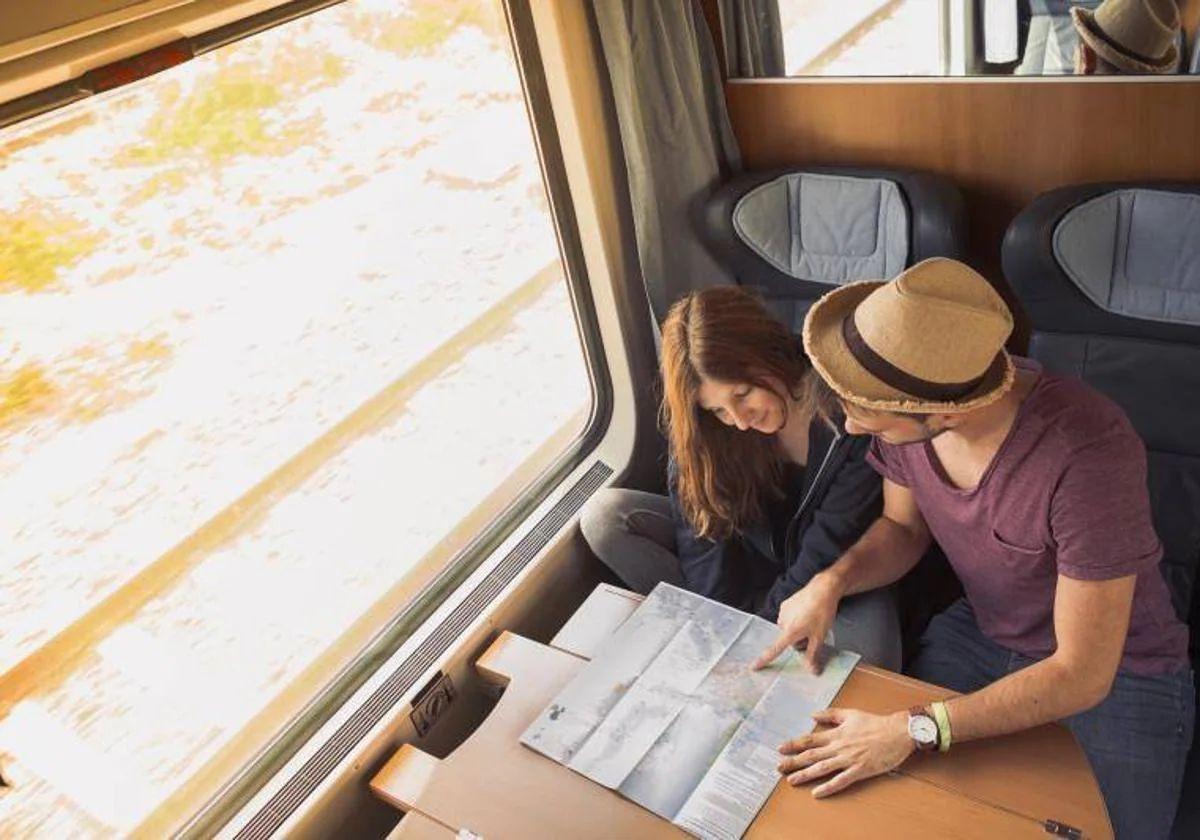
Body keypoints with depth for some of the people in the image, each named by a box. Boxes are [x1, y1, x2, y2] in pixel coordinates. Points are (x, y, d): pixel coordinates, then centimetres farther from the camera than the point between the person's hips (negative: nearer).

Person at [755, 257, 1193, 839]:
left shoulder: (1090, 454, -37)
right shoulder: (908, 403, -19)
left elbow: (1082, 674, -29)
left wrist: (913, 732, -33)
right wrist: (831, 582, -18)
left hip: (1118, 670, -4)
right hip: (980, 633, 4)